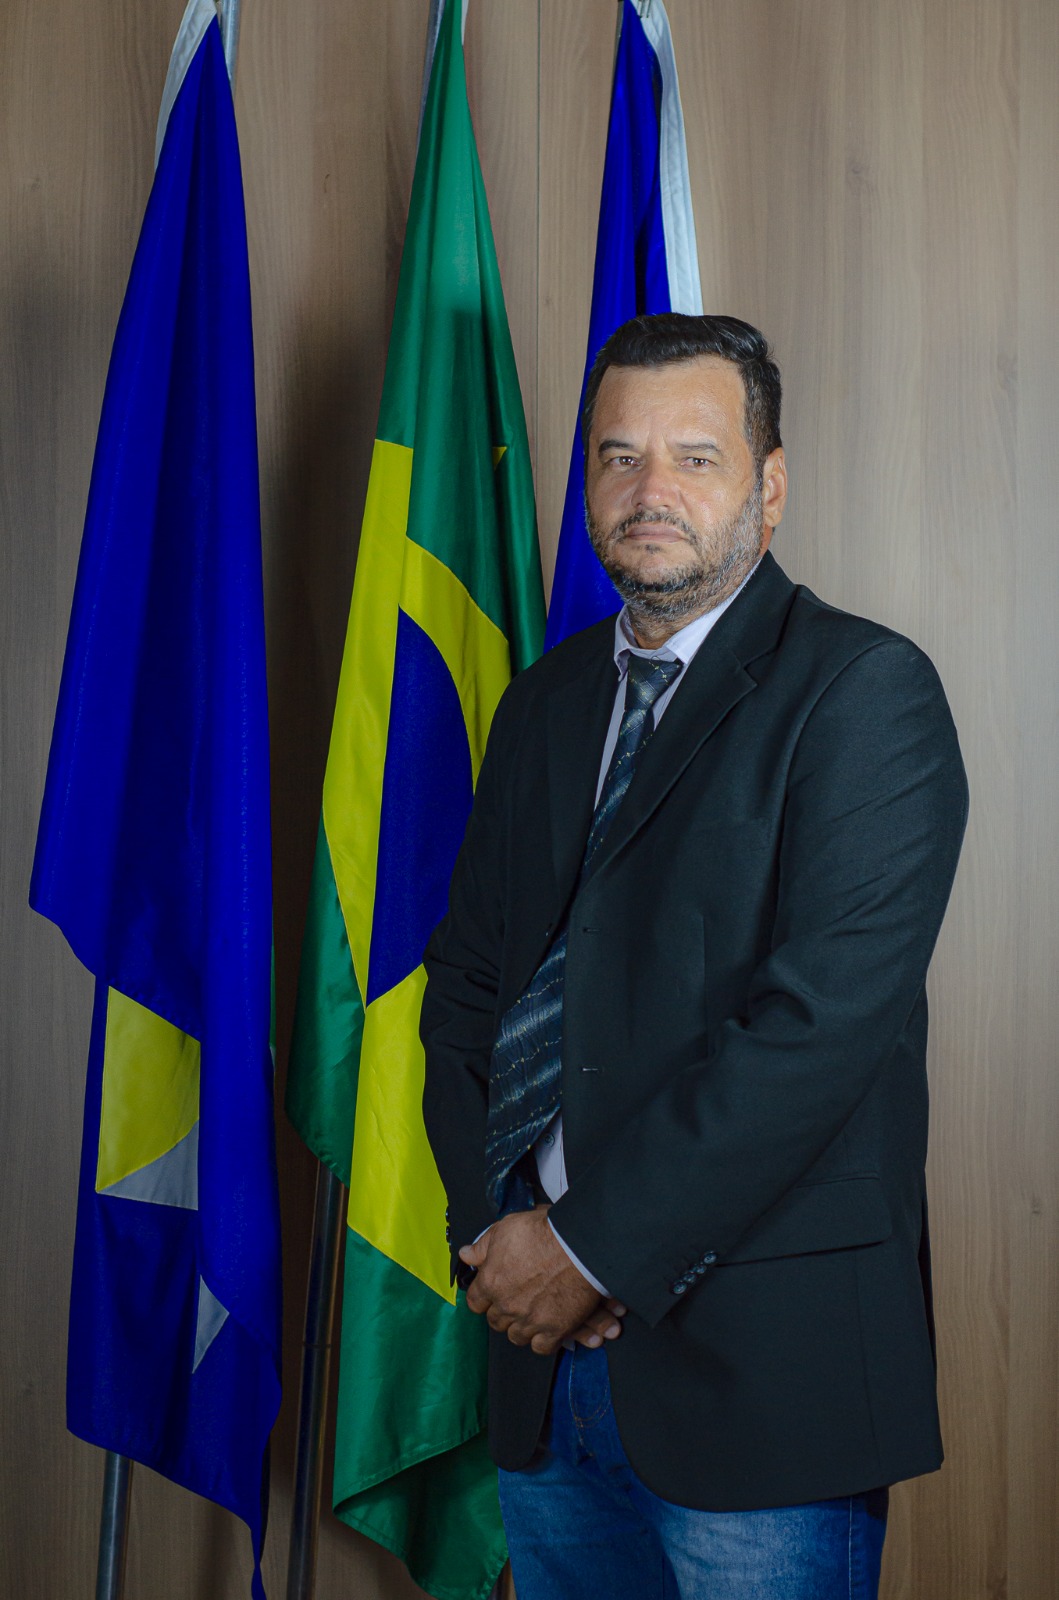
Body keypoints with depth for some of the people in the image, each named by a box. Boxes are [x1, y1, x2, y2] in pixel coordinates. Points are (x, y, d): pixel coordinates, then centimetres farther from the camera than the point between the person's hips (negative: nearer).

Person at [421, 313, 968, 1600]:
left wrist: (594, 1245, -15)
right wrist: (495, 1226, -3)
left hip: (756, 1356, -5)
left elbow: (823, 1017, -18)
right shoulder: (548, 700, 13)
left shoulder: (866, 691, -9)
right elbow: (466, 974, 12)